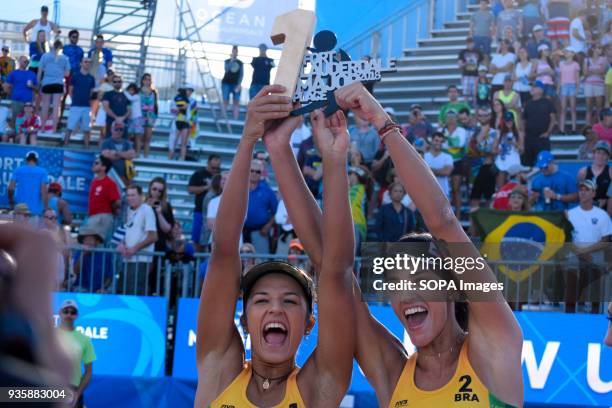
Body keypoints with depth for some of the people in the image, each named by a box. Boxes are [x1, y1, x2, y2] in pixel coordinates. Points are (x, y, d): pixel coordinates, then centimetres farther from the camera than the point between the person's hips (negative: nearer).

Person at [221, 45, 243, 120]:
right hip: (226, 83, -1)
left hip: (235, 84, 1)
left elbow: (241, 74, 4)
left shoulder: (240, 63, 8)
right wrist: (232, 60, -13)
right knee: (225, 101, -4)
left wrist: (239, 85, -6)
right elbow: (227, 69, -12)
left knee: (237, 102, -8)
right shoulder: (227, 61, 5)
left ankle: (235, 119, -9)